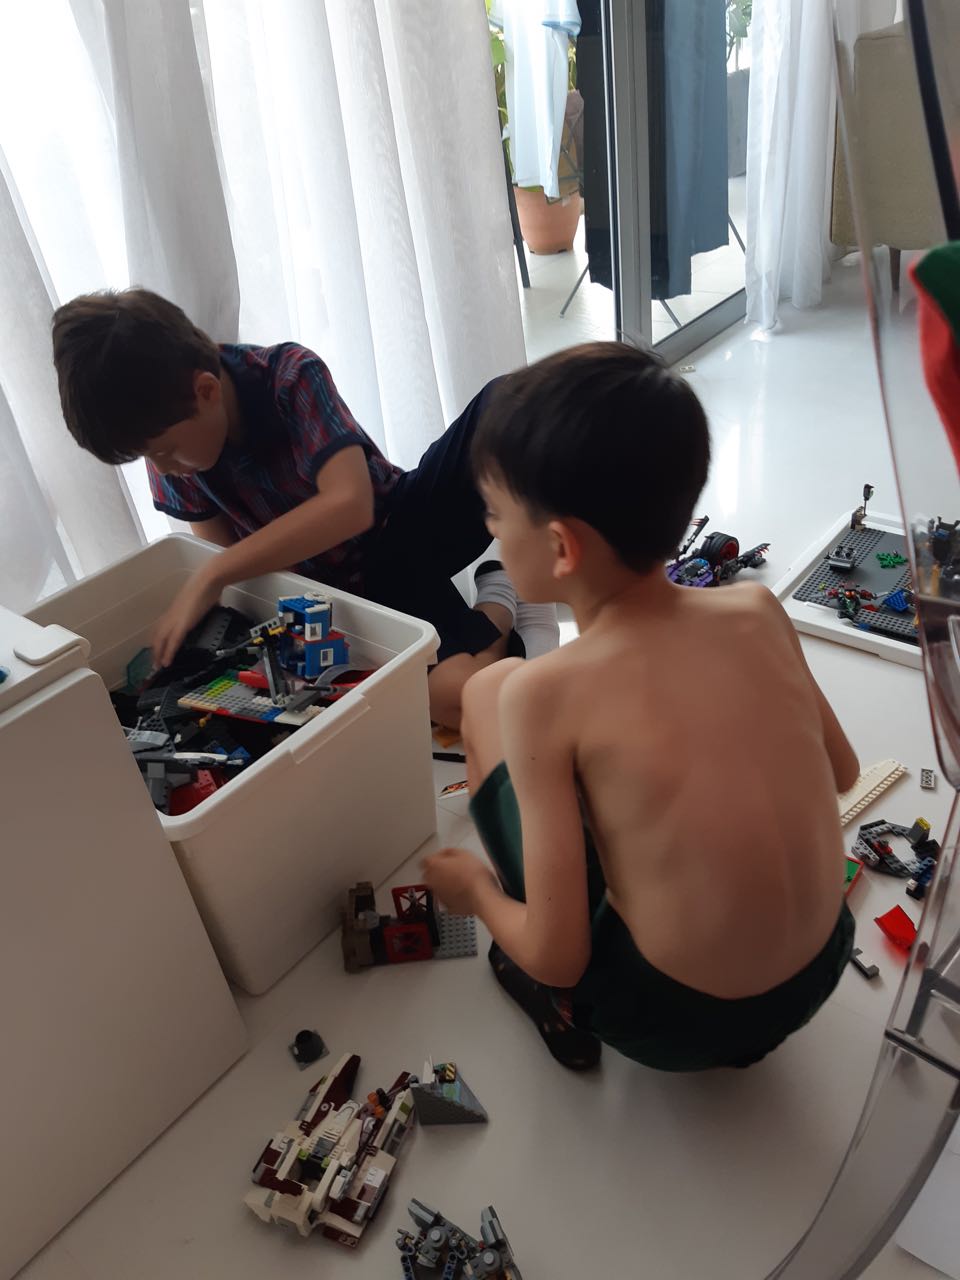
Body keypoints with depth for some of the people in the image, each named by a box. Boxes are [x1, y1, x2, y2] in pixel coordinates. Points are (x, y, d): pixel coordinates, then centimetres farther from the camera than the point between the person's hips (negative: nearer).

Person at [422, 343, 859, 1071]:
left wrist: (474, 888, 2)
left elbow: (557, 958, -18)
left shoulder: (544, 695, -24)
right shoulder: (759, 608, -10)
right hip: (822, 975, 5)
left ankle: (566, 1006, 16)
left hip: (671, 1020, -4)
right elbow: (842, 773, 7)